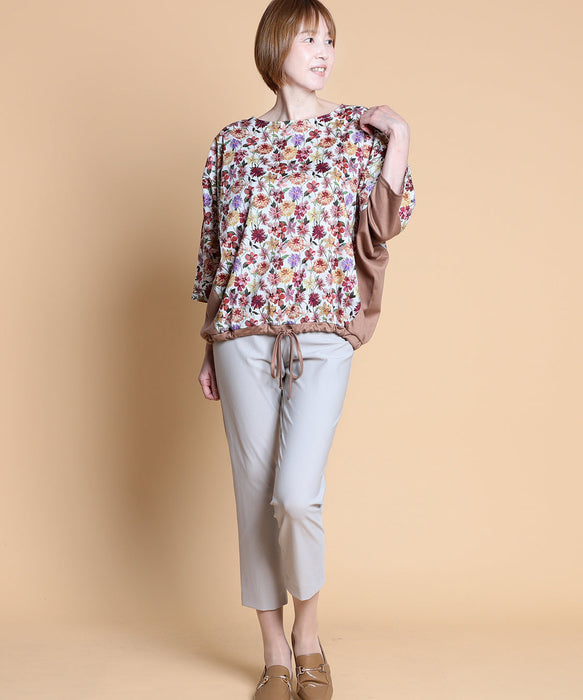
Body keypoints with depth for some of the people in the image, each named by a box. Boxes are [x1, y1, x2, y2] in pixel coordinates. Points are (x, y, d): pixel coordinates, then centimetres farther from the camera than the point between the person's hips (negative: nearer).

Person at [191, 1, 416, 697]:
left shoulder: (357, 129, 10)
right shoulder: (234, 140, 13)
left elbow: (384, 224, -1)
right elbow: (215, 246, 14)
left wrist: (399, 138, -2)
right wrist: (207, 345, 13)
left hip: (322, 332, -2)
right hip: (243, 332, 2)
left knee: (295, 496, -14)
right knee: (254, 496, 4)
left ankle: (308, 632, 15)